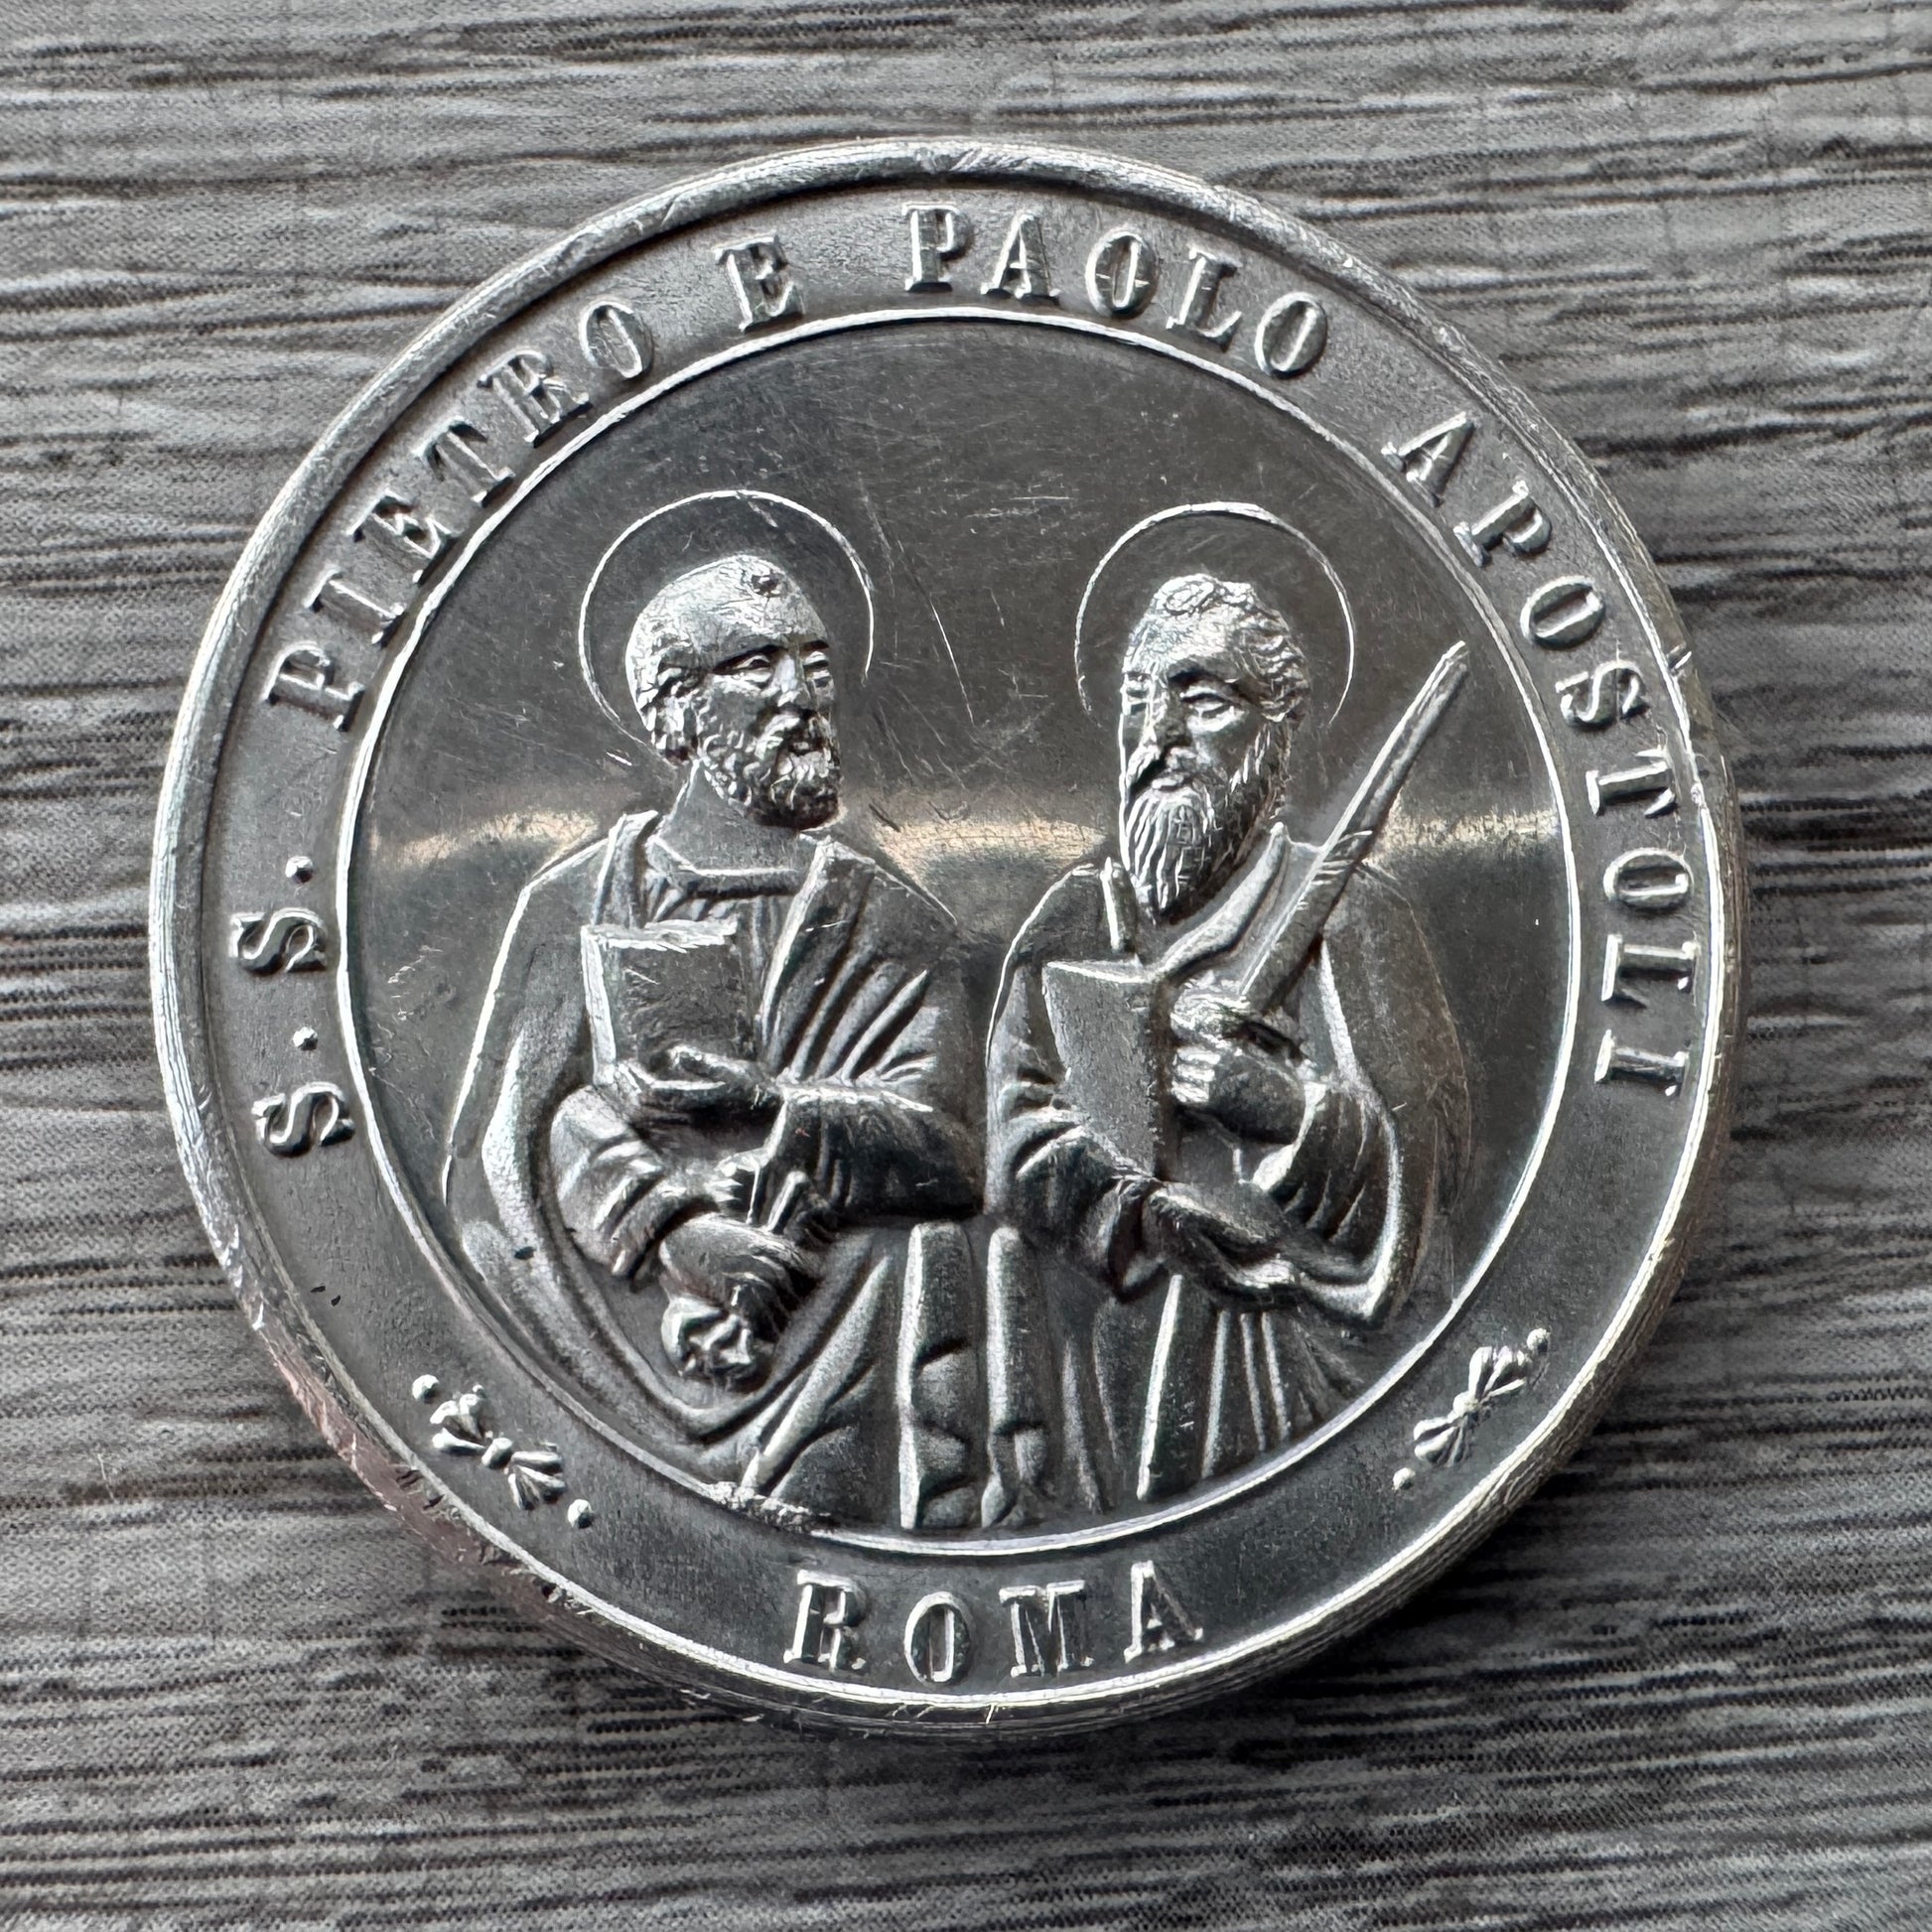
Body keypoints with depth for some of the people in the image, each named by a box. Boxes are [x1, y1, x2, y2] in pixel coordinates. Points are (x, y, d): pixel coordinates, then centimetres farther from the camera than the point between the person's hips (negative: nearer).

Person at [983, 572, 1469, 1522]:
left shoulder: (1346, 911, 3)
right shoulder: (1072, 918, 13)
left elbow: (1429, 1141, -3)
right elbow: (1018, 1137, 3)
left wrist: (1281, 1104, -19)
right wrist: (1151, 1217, -12)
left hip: (1290, 1362, -2)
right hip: (1097, 1361, 3)